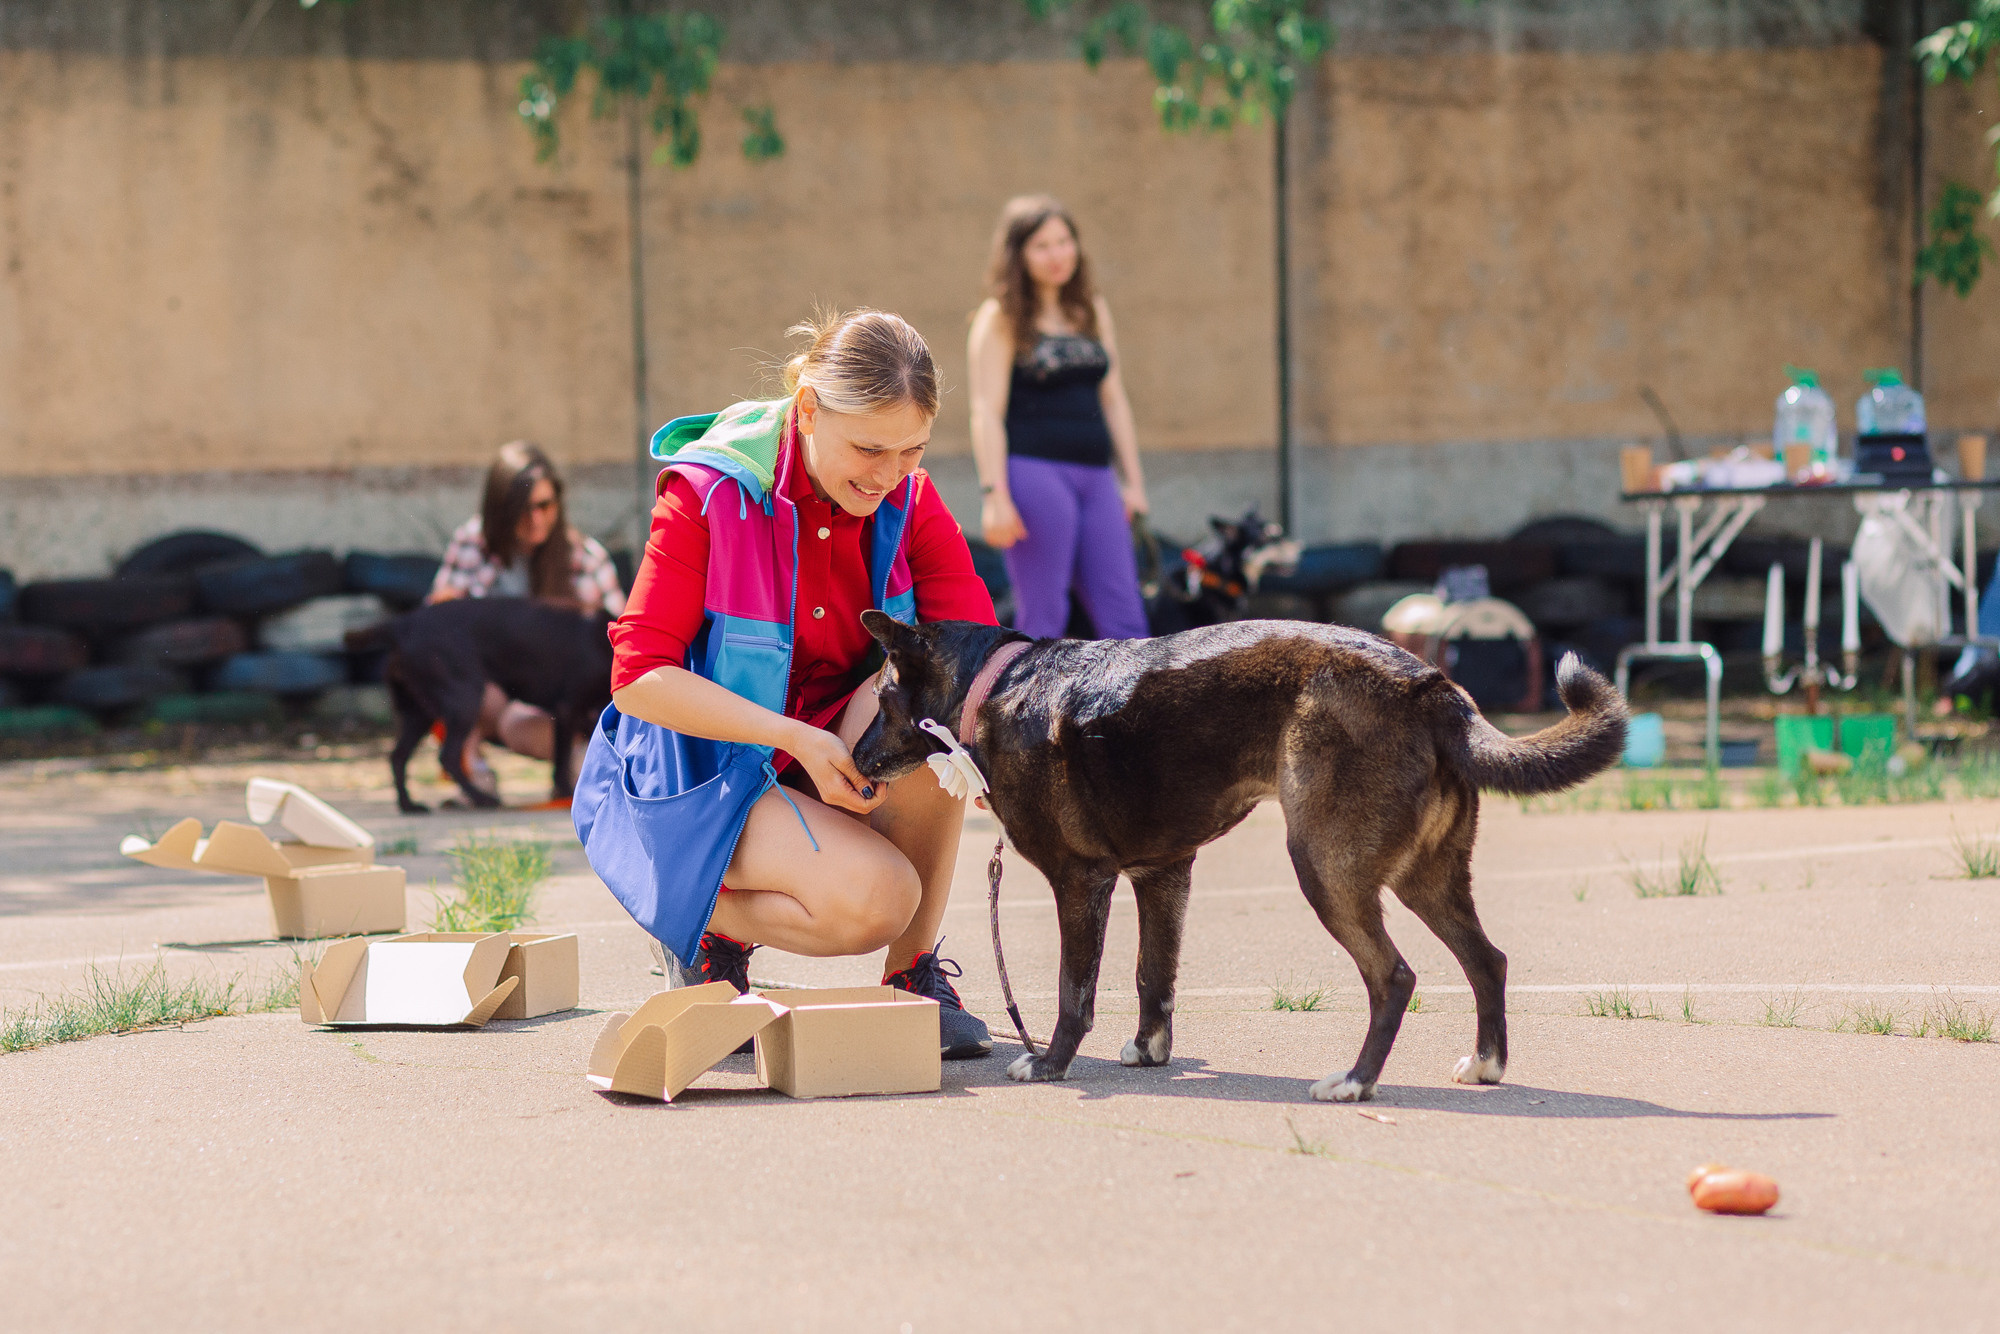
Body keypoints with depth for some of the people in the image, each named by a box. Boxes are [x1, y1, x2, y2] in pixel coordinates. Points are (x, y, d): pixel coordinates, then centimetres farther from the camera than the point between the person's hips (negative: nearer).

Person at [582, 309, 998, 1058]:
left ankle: (914, 976, -12)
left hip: (841, 764, 5)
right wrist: (796, 736, -28)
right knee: (874, 898, -31)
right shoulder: (710, 493, -18)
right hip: (709, 772, -5)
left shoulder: (908, 499, -5)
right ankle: (707, 923, 2)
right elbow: (639, 677, -19)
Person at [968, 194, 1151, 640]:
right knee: (1043, 620, -6)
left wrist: (1133, 480, 15)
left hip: (1094, 477, 6)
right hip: (1034, 472, -6)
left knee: (1125, 616, -2)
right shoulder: (1001, 318, 1)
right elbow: (987, 411, -6)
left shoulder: (1093, 311, 17)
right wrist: (994, 494, -15)